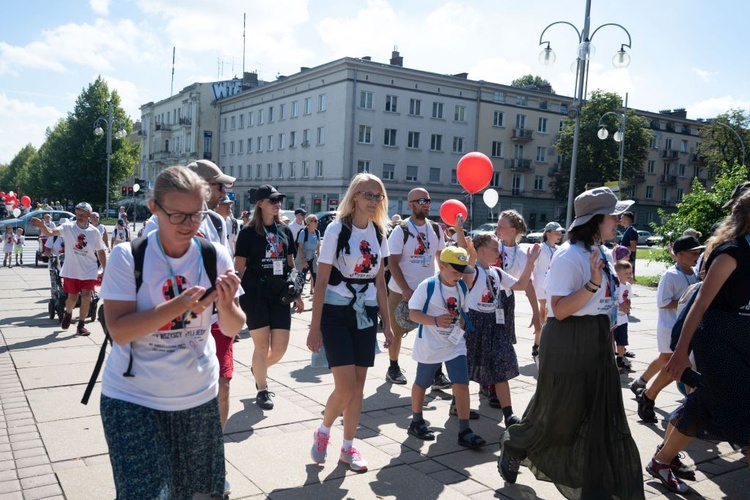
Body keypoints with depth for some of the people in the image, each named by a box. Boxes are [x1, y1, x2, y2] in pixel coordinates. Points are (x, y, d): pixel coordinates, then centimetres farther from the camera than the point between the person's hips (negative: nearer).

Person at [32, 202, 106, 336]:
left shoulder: (94, 232, -4)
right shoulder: (68, 227, -8)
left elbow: (101, 251, 4)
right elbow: (51, 232, -23)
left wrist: (105, 270, 4)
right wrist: (42, 226, -45)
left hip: (89, 271, 1)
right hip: (71, 270, 0)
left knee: (86, 297, -4)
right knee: (72, 297, 9)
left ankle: (81, 326, 11)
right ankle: (68, 314, 43)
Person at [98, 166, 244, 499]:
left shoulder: (215, 256, -4)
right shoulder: (127, 256, -12)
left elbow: (232, 329, -2)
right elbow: (119, 331, -17)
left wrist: (225, 305, -25)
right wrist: (177, 306, -30)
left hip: (198, 396, 3)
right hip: (133, 398, -3)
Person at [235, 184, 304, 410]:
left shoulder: (285, 231, 11)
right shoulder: (249, 232, -2)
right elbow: (239, 267, -2)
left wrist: (297, 294, 13)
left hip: (280, 294, 4)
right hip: (255, 294, -4)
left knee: (280, 348, 3)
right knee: (262, 345, 1)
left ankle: (259, 369, 35)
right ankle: (262, 391, 20)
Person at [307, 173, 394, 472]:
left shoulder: (379, 233, 6)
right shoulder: (337, 229, -10)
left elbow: (380, 283, 12)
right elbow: (321, 282, -10)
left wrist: (387, 323, 9)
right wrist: (315, 327, -13)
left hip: (366, 315, 5)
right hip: (336, 314, -5)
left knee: (359, 385, 8)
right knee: (346, 387, -10)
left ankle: (348, 447, 25)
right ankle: (322, 432, 19)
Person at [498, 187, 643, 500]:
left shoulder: (600, 252, 9)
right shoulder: (569, 255, -19)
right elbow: (560, 310, -24)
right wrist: (593, 284, -31)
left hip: (597, 344, 8)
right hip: (569, 344, -8)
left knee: (600, 417, 10)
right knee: (559, 414, 6)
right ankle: (513, 448, 32)